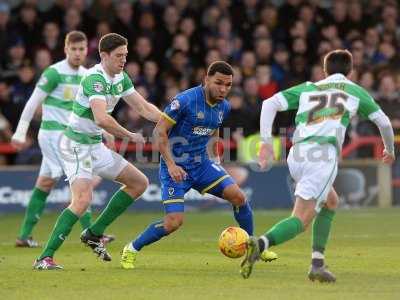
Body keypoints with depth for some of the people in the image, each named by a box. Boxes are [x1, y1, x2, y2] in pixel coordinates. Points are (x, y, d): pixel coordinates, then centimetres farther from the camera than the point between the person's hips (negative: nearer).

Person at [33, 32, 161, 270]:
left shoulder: (121, 78, 6)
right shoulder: (95, 79, -23)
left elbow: (145, 108, 12)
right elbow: (102, 119, -35)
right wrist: (130, 136, -23)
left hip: (95, 144, 10)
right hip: (76, 145, -10)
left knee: (140, 183, 11)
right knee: (83, 200, -25)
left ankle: (94, 233, 14)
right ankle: (45, 257, -21)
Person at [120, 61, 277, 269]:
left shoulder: (224, 107, 2)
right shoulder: (185, 100, -20)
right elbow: (159, 131, -18)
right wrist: (171, 164, -25)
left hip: (201, 164, 6)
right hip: (175, 168, -6)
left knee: (237, 196, -10)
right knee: (174, 222, -16)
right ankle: (131, 250, 7)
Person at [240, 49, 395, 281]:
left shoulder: (307, 88, 25)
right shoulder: (355, 90, 20)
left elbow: (270, 104, 11)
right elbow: (383, 122, 25)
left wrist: (266, 142, 6)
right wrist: (390, 150, 43)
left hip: (296, 155, 5)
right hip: (323, 155, -5)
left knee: (331, 201, 28)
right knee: (301, 220, -10)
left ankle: (318, 264, 18)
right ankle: (260, 244, -38)